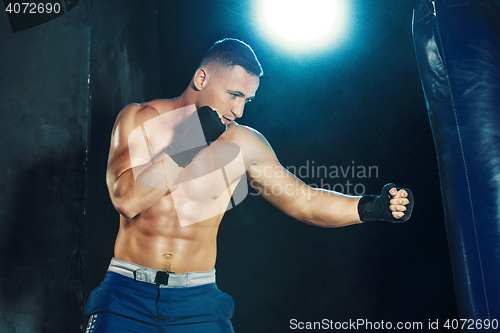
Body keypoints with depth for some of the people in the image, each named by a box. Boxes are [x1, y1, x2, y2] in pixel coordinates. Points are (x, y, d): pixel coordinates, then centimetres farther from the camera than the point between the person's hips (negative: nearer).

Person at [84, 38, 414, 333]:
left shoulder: (243, 144, -2)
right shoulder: (139, 118, -3)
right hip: (128, 293, 0)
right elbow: (127, 200, -16)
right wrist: (186, 144, -19)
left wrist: (372, 207, -11)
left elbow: (305, 201, 1)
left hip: (197, 299, 1)